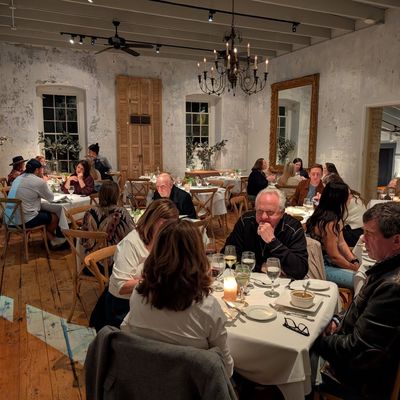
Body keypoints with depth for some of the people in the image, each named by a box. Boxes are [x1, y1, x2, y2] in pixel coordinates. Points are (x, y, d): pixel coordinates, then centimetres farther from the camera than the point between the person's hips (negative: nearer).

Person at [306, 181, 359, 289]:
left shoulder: (335, 216, 4)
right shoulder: (329, 222, -26)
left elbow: (341, 243, 8)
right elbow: (334, 256, -19)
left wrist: (355, 262, -2)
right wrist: (353, 267, -4)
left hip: (327, 261, 10)